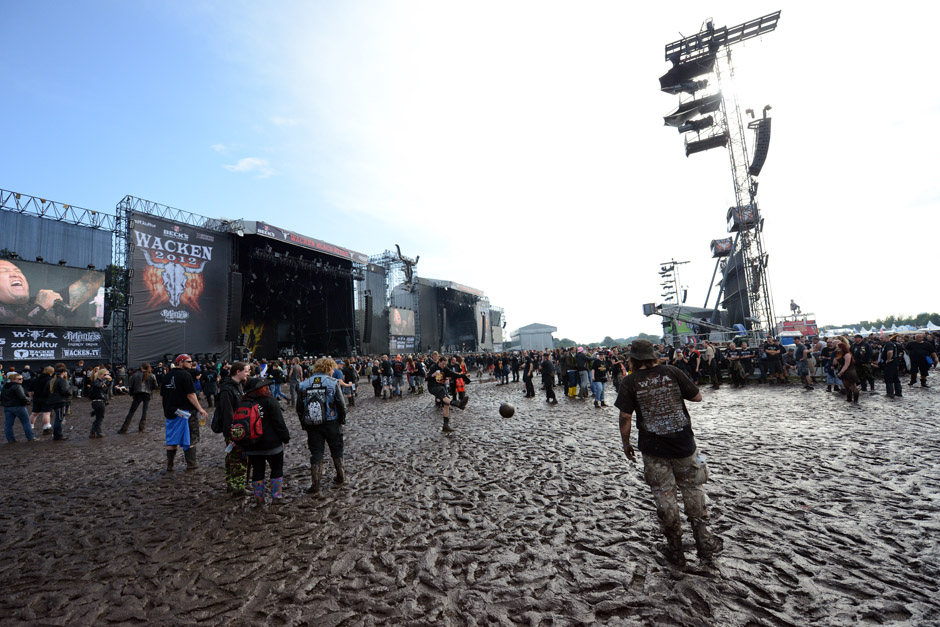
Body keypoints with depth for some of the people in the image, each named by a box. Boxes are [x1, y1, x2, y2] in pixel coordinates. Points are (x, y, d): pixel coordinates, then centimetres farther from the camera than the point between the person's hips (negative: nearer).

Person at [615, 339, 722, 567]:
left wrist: (626, 444, 2)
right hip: (683, 442, 1)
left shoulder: (630, 382, -8)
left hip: (653, 448, -1)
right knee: (692, 488, 20)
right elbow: (697, 397, 1)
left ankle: (675, 548, 24)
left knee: (664, 495, 12)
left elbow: (625, 417, -10)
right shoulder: (673, 372, -5)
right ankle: (703, 538, 26)